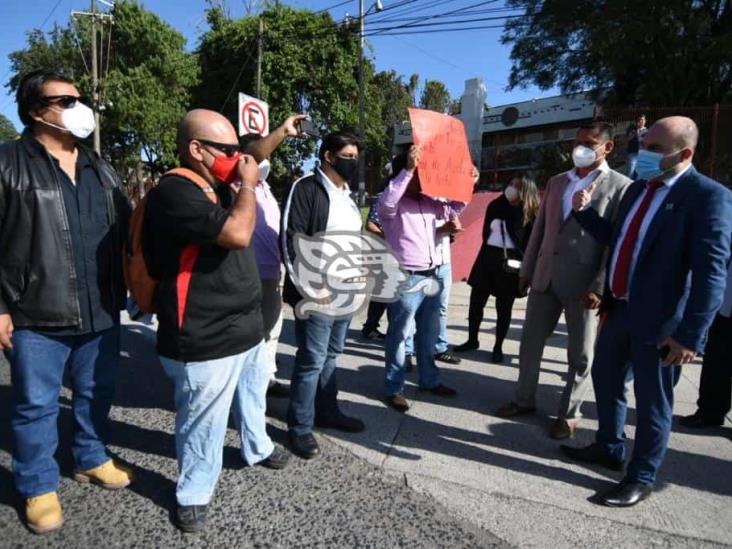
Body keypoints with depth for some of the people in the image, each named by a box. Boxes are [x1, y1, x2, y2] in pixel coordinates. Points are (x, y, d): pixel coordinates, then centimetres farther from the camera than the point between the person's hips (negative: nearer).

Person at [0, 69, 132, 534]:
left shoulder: (100, 169, 11)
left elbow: (126, 232, 14)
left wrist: (121, 292, 10)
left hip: (100, 312, 5)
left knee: (97, 394, 17)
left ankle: (92, 460, 38)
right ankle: (39, 487, 29)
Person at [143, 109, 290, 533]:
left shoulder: (220, 188, 11)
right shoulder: (175, 191, -20)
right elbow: (237, 233, -29)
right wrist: (247, 184, -18)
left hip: (246, 326, 10)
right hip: (206, 338, -10)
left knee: (254, 396, 28)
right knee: (203, 421, 8)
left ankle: (258, 448, 52)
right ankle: (194, 493, 31)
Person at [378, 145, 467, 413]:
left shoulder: (428, 202, 13)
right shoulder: (394, 204, -8)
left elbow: (454, 209, 24)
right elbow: (387, 201, -31)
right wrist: (408, 169, -35)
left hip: (431, 275, 8)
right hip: (406, 278, -8)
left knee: (429, 333, 18)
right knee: (400, 334, 0)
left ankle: (429, 380, 33)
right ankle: (394, 388, 11)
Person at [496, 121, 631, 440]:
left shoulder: (620, 186, -4)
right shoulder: (557, 182, 12)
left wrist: (599, 286, -15)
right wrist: (526, 269, 11)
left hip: (583, 283, -5)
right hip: (544, 277, 5)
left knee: (580, 353, 8)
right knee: (530, 342, 11)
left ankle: (569, 413, 25)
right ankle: (525, 400, 29)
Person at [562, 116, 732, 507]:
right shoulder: (638, 188, 9)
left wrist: (690, 335, -23)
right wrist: (586, 211, 4)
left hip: (658, 319, -8)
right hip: (620, 309, 8)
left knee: (651, 401, 8)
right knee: (605, 379, 20)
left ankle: (641, 478, 27)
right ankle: (609, 448, 42)